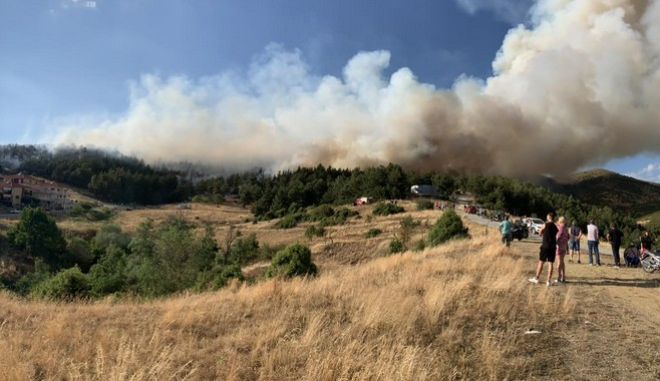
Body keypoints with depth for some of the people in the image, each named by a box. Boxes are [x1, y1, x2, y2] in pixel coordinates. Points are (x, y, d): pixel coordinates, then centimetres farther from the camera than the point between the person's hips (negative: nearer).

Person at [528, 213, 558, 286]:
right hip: (553, 247, 4)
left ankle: (536, 279, 8)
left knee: (541, 262, 4)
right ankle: (549, 281, 1)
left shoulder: (545, 225, -5)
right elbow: (556, 236, 16)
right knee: (550, 263, 2)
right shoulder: (555, 227, 8)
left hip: (545, 246, -4)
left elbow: (540, 233, 7)